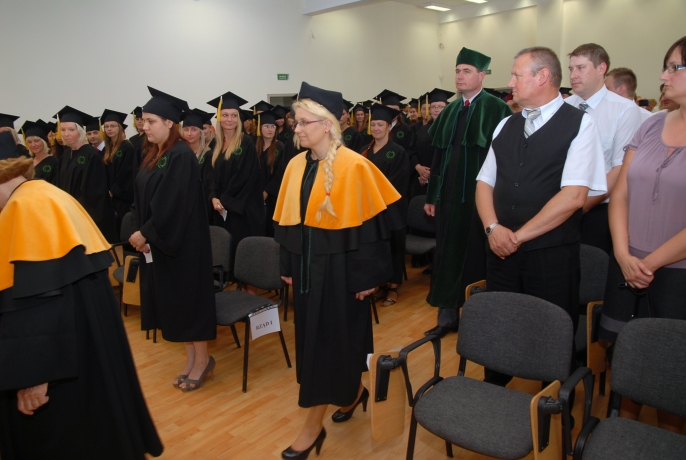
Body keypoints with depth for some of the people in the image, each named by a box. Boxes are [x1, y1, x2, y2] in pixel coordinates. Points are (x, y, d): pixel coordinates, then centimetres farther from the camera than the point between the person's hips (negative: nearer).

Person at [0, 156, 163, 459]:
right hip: (82, 332, 9)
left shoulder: (27, 207, -19)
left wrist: (33, 372, -25)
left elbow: (38, 296, -26)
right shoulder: (43, 197, 12)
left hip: (69, 342, -9)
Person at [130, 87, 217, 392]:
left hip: (181, 242, -9)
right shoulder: (153, 156, 11)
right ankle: (191, 358, 26)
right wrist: (140, 233, -2)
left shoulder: (181, 155, -16)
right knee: (172, 299, 13)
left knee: (188, 296, 1)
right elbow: (143, 200, 11)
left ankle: (202, 360, 16)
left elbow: (172, 204, -21)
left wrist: (145, 233, -15)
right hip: (157, 241, 9)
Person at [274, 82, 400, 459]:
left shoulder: (353, 166, -14)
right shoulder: (296, 165, 5)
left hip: (339, 266, -7)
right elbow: (288, 219, 10)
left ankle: (314, 425, 17)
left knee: (328, 339, 2)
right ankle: (353, 391, 39)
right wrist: (288, 265, 10)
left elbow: (367, 221, -13)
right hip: (306, 265, 7)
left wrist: (367, 275, -12)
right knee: (312, 336, 16)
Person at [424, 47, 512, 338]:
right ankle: (447, 315, 23)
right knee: (447, 254, 11)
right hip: (449, 195, 6)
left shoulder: (497, 110, -7)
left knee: (475, 256, 5)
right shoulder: (450, 111, 12)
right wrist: (431, 196, 11)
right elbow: (438, 156, 13)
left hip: (479, 196, -6)